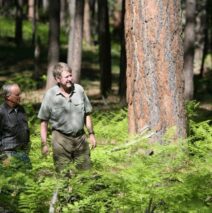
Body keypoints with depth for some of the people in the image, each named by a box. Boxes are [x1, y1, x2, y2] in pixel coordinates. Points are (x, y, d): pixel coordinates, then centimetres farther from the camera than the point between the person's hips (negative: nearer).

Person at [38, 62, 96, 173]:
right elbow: (44, 121, -4)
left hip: (80, 137, 3)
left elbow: (87, 114, 12)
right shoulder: (50, 95, -9)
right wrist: (44, 143, -5)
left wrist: (91, 134, 11)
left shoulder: (79, 90, 1)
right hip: (61, 139, -3)